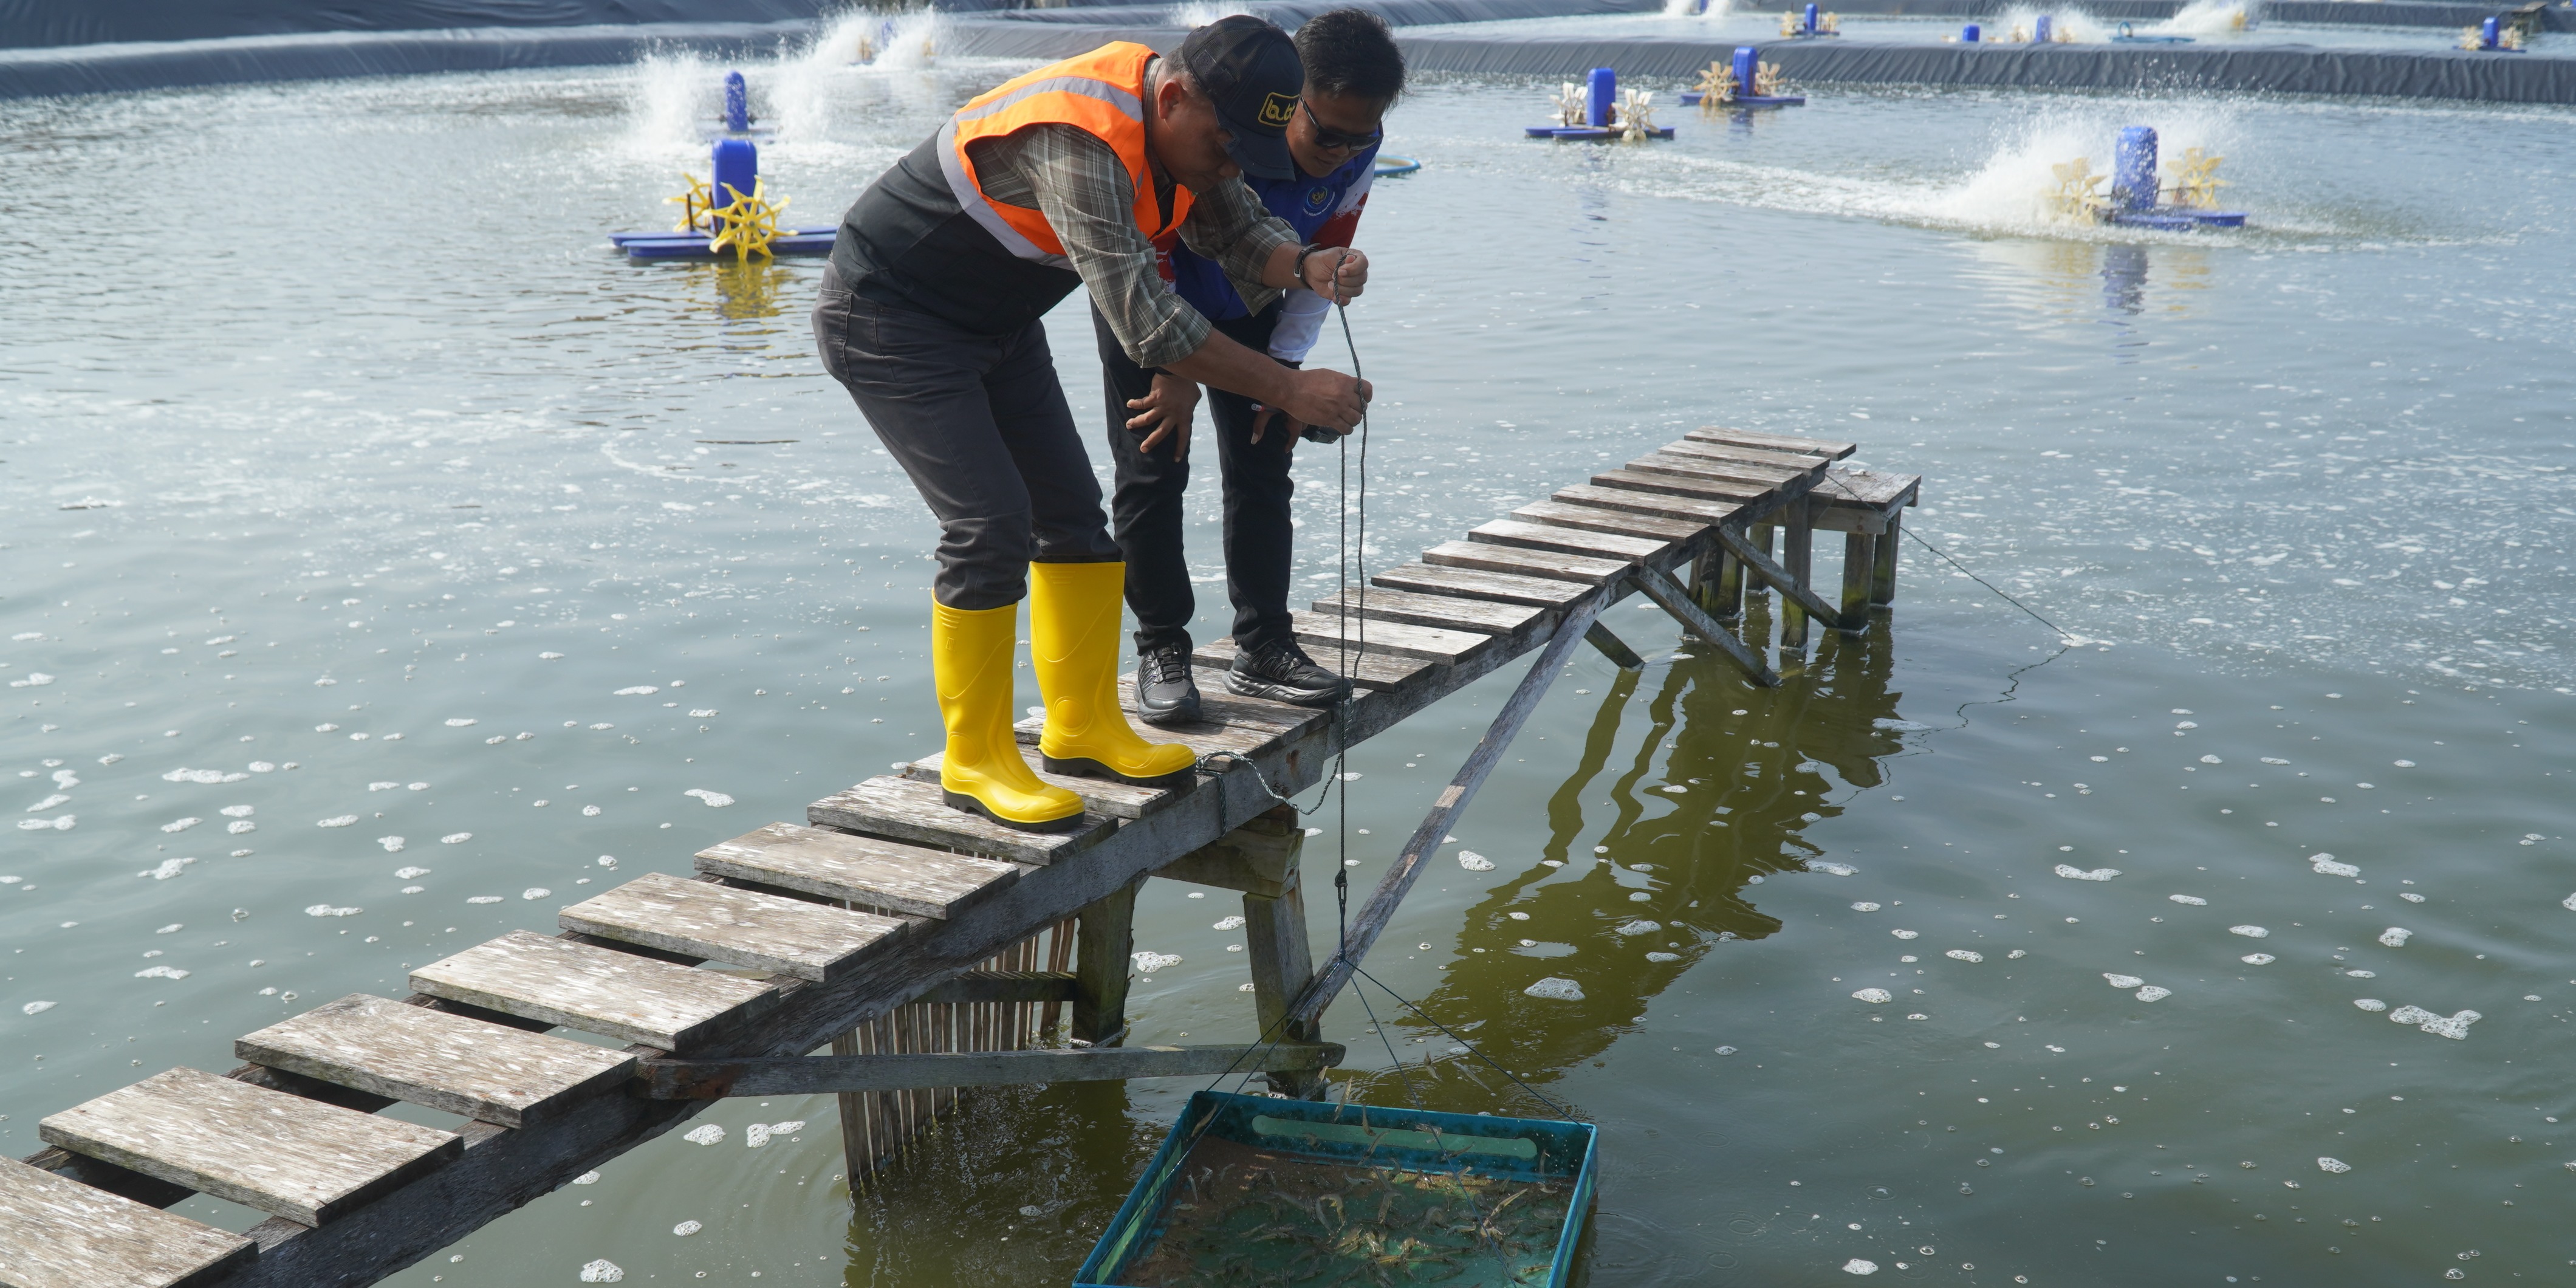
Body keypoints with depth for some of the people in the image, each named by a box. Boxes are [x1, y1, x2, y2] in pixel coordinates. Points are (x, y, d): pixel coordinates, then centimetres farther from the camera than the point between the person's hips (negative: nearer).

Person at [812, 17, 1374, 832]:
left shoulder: (1177, 126, -5)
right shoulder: (1081, 140, -34)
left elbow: (1240, 232, 4)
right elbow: (1146, 323, -38)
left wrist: (1306, 267, -20)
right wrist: (1291, 391, -35)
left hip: (995, 323, 9)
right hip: (888, 319, -9)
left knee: (1071, 513, 7)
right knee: (991, 526, -16)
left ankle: (1084, 728, 18)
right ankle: (975, 762, -4)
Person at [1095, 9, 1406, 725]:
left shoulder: (1355, 150, -20)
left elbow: (1323, 260, -5)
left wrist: (1285, 365, -9)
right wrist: (1173, 368, -29)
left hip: (1246, 308, 5)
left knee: (1262, 466, 2)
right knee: (1152, 471, -7)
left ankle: (1263, 650, 11)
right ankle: (1161, 649, 4)